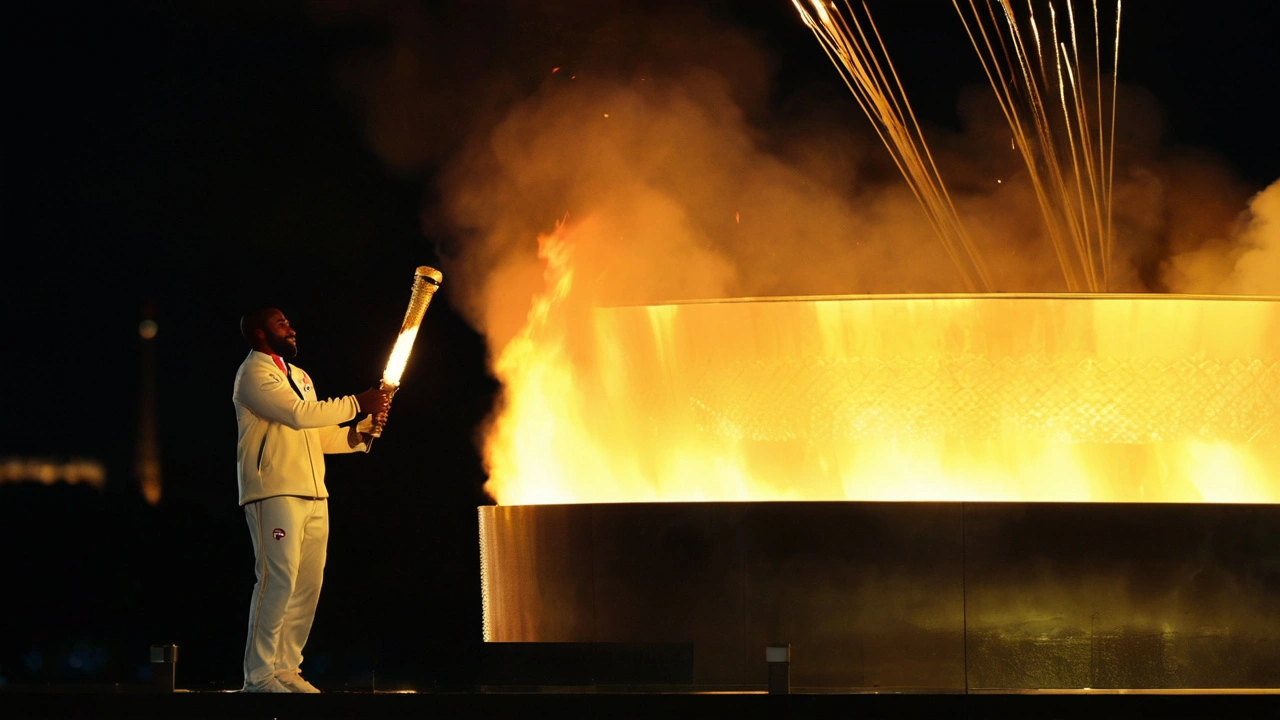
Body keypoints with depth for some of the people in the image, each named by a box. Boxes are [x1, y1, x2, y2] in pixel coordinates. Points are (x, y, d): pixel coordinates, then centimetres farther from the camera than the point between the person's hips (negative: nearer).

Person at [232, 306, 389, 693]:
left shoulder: (299, 377, 24)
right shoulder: (254, 373, -4)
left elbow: (318, 435, 23)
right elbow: (298, 414, -17)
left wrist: (360, 433, 6)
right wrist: (356, 404, -13)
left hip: (313, 496, 9)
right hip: (274, 493, -9)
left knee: (308, 584, 5)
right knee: (278, 579, -14)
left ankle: (287, 669, 10)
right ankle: (259, 676, -13)